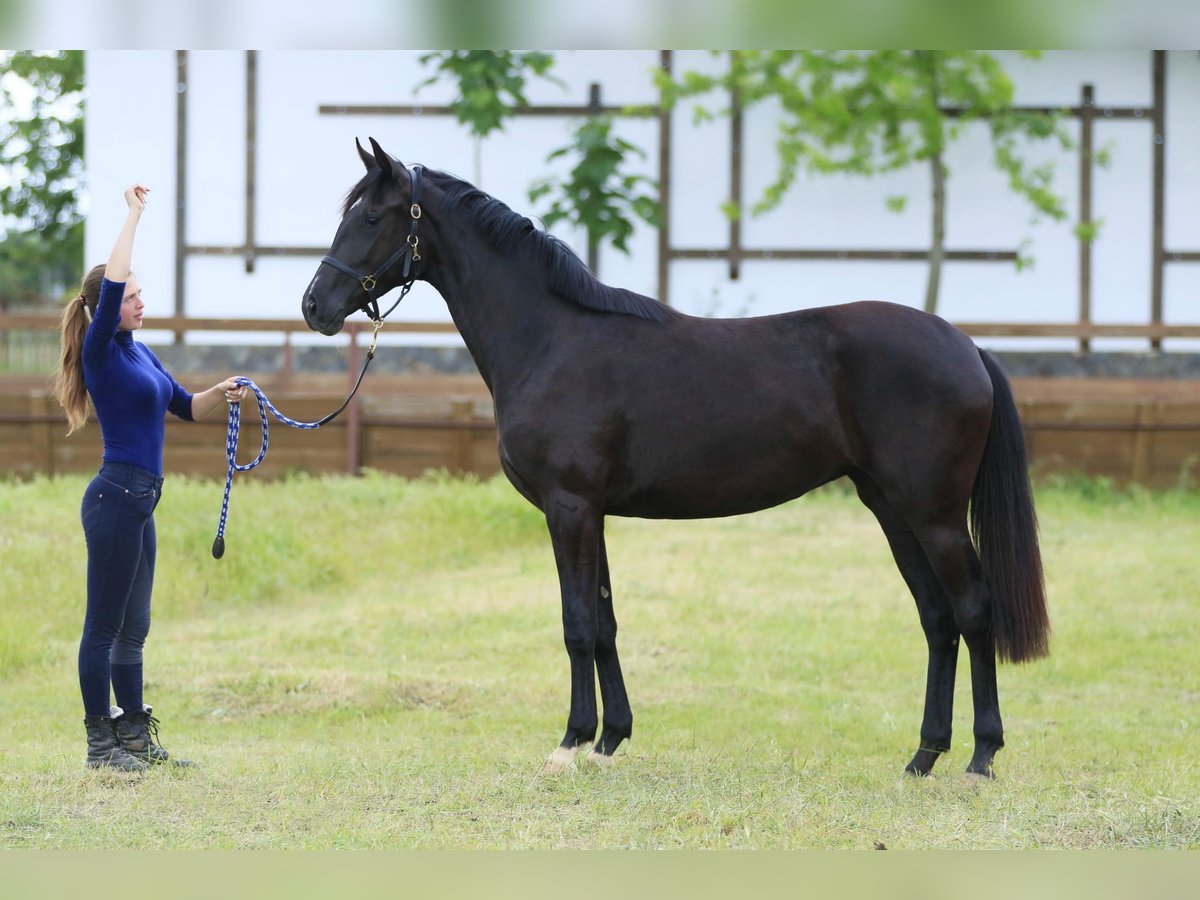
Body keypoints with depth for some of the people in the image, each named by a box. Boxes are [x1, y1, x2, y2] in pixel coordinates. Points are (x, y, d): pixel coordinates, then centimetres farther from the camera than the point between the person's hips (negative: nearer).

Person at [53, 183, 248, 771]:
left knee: (132, 627, 13)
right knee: (105, 625, -4)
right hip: (116, 497, -9)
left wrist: (219, 394, 3)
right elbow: (110, 285, -25)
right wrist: (134, 215, -20)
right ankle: (100, 744, 0)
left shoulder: (138, 352, 15)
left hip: (140, 502, 9)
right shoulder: (101, 352, -10)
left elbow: (184, 408, 24)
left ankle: (135, 737, 19)